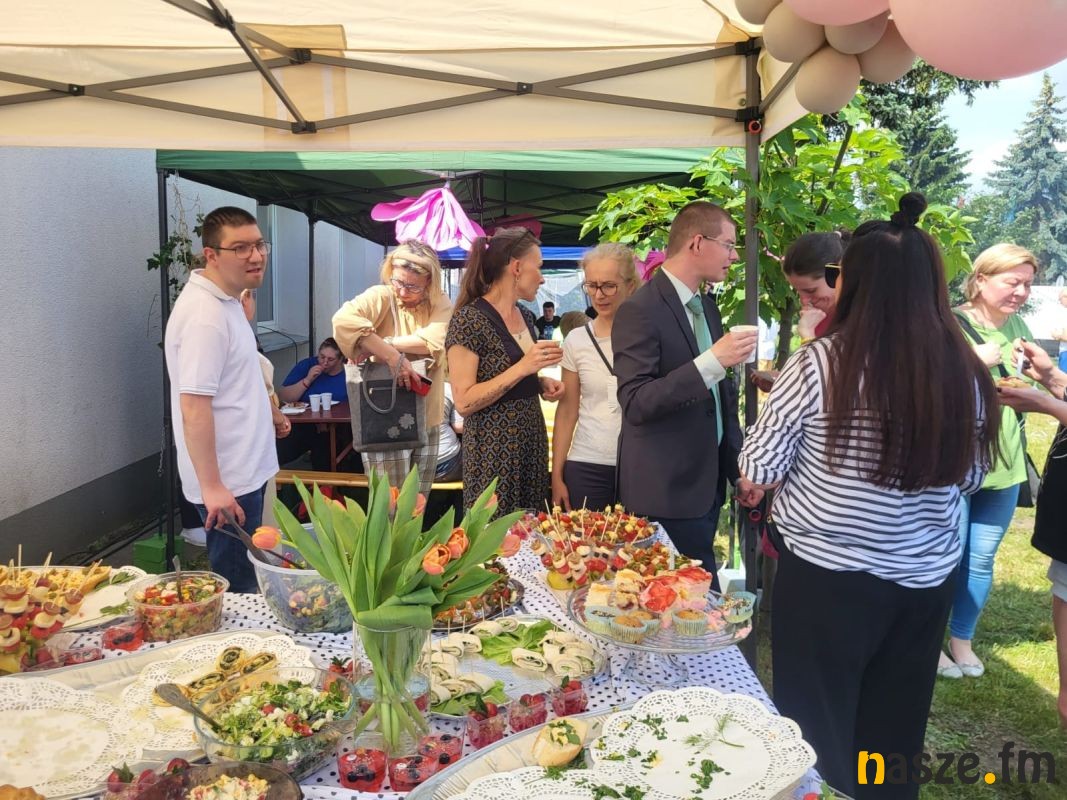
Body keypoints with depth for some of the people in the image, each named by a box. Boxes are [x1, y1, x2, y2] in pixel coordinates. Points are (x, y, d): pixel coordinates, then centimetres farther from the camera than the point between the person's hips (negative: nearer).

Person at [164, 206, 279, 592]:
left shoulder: (227, 301, 9)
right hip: (227, 482, -10)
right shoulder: (205, 315, -22)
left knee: (245, 577, 20)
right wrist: (212, 487, -26)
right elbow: (194, 406, -26)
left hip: (244, 472, 10)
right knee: (236, 590, 3)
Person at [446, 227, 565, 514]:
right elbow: (464, 402, -19)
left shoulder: (526, 316, 9)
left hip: (532, 445, 8)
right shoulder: (470, 319, -15)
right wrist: (522, 368, -24)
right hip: (493, 454, -7)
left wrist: (542, 382, 3)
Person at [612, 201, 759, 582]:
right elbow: (636, 404, -23)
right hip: (666, 494, -8)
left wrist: (740, 467, 16)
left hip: (709, 483, 8)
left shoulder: (708, 307, 12)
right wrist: (712, 361, -29)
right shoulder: (640, 310, -15)